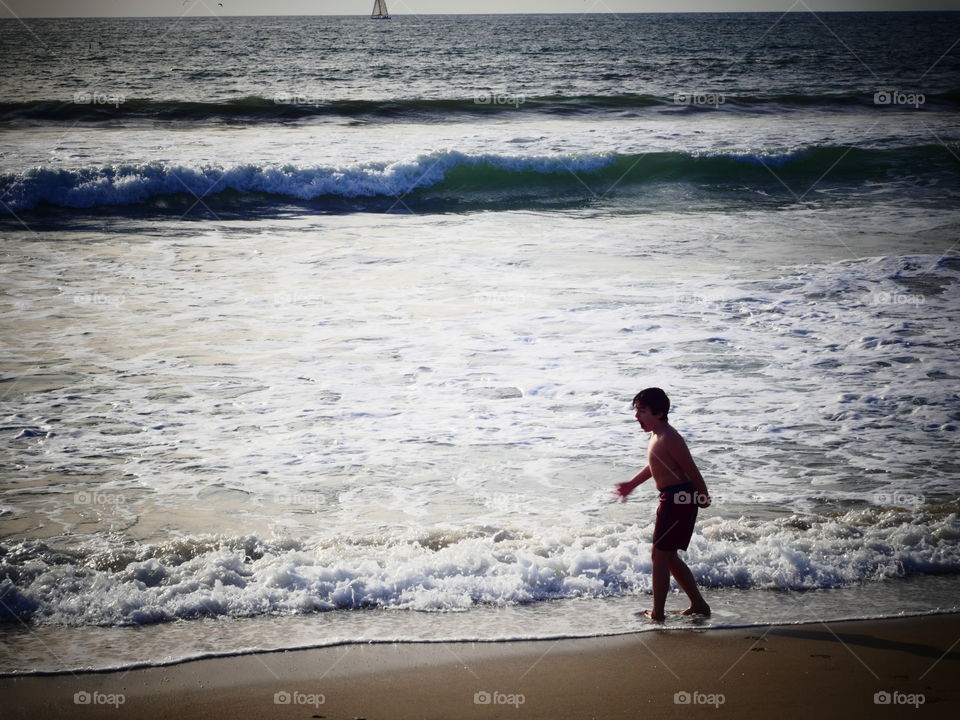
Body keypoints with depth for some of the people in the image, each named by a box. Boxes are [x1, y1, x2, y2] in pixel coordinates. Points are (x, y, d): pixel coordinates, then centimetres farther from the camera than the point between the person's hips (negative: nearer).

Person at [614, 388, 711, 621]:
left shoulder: (669, 438, -20)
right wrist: (632, 484, 33)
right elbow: (654, 466, 28)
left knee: (660, 556, -5)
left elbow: (691, 470, -18)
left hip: (679, 499, -10)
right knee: (669, 557, 17)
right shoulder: (657, 435, 12)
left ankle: (657, 614, 1)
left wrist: (703, 496, -9)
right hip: (671, 499, 10)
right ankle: (698, 604, 23)